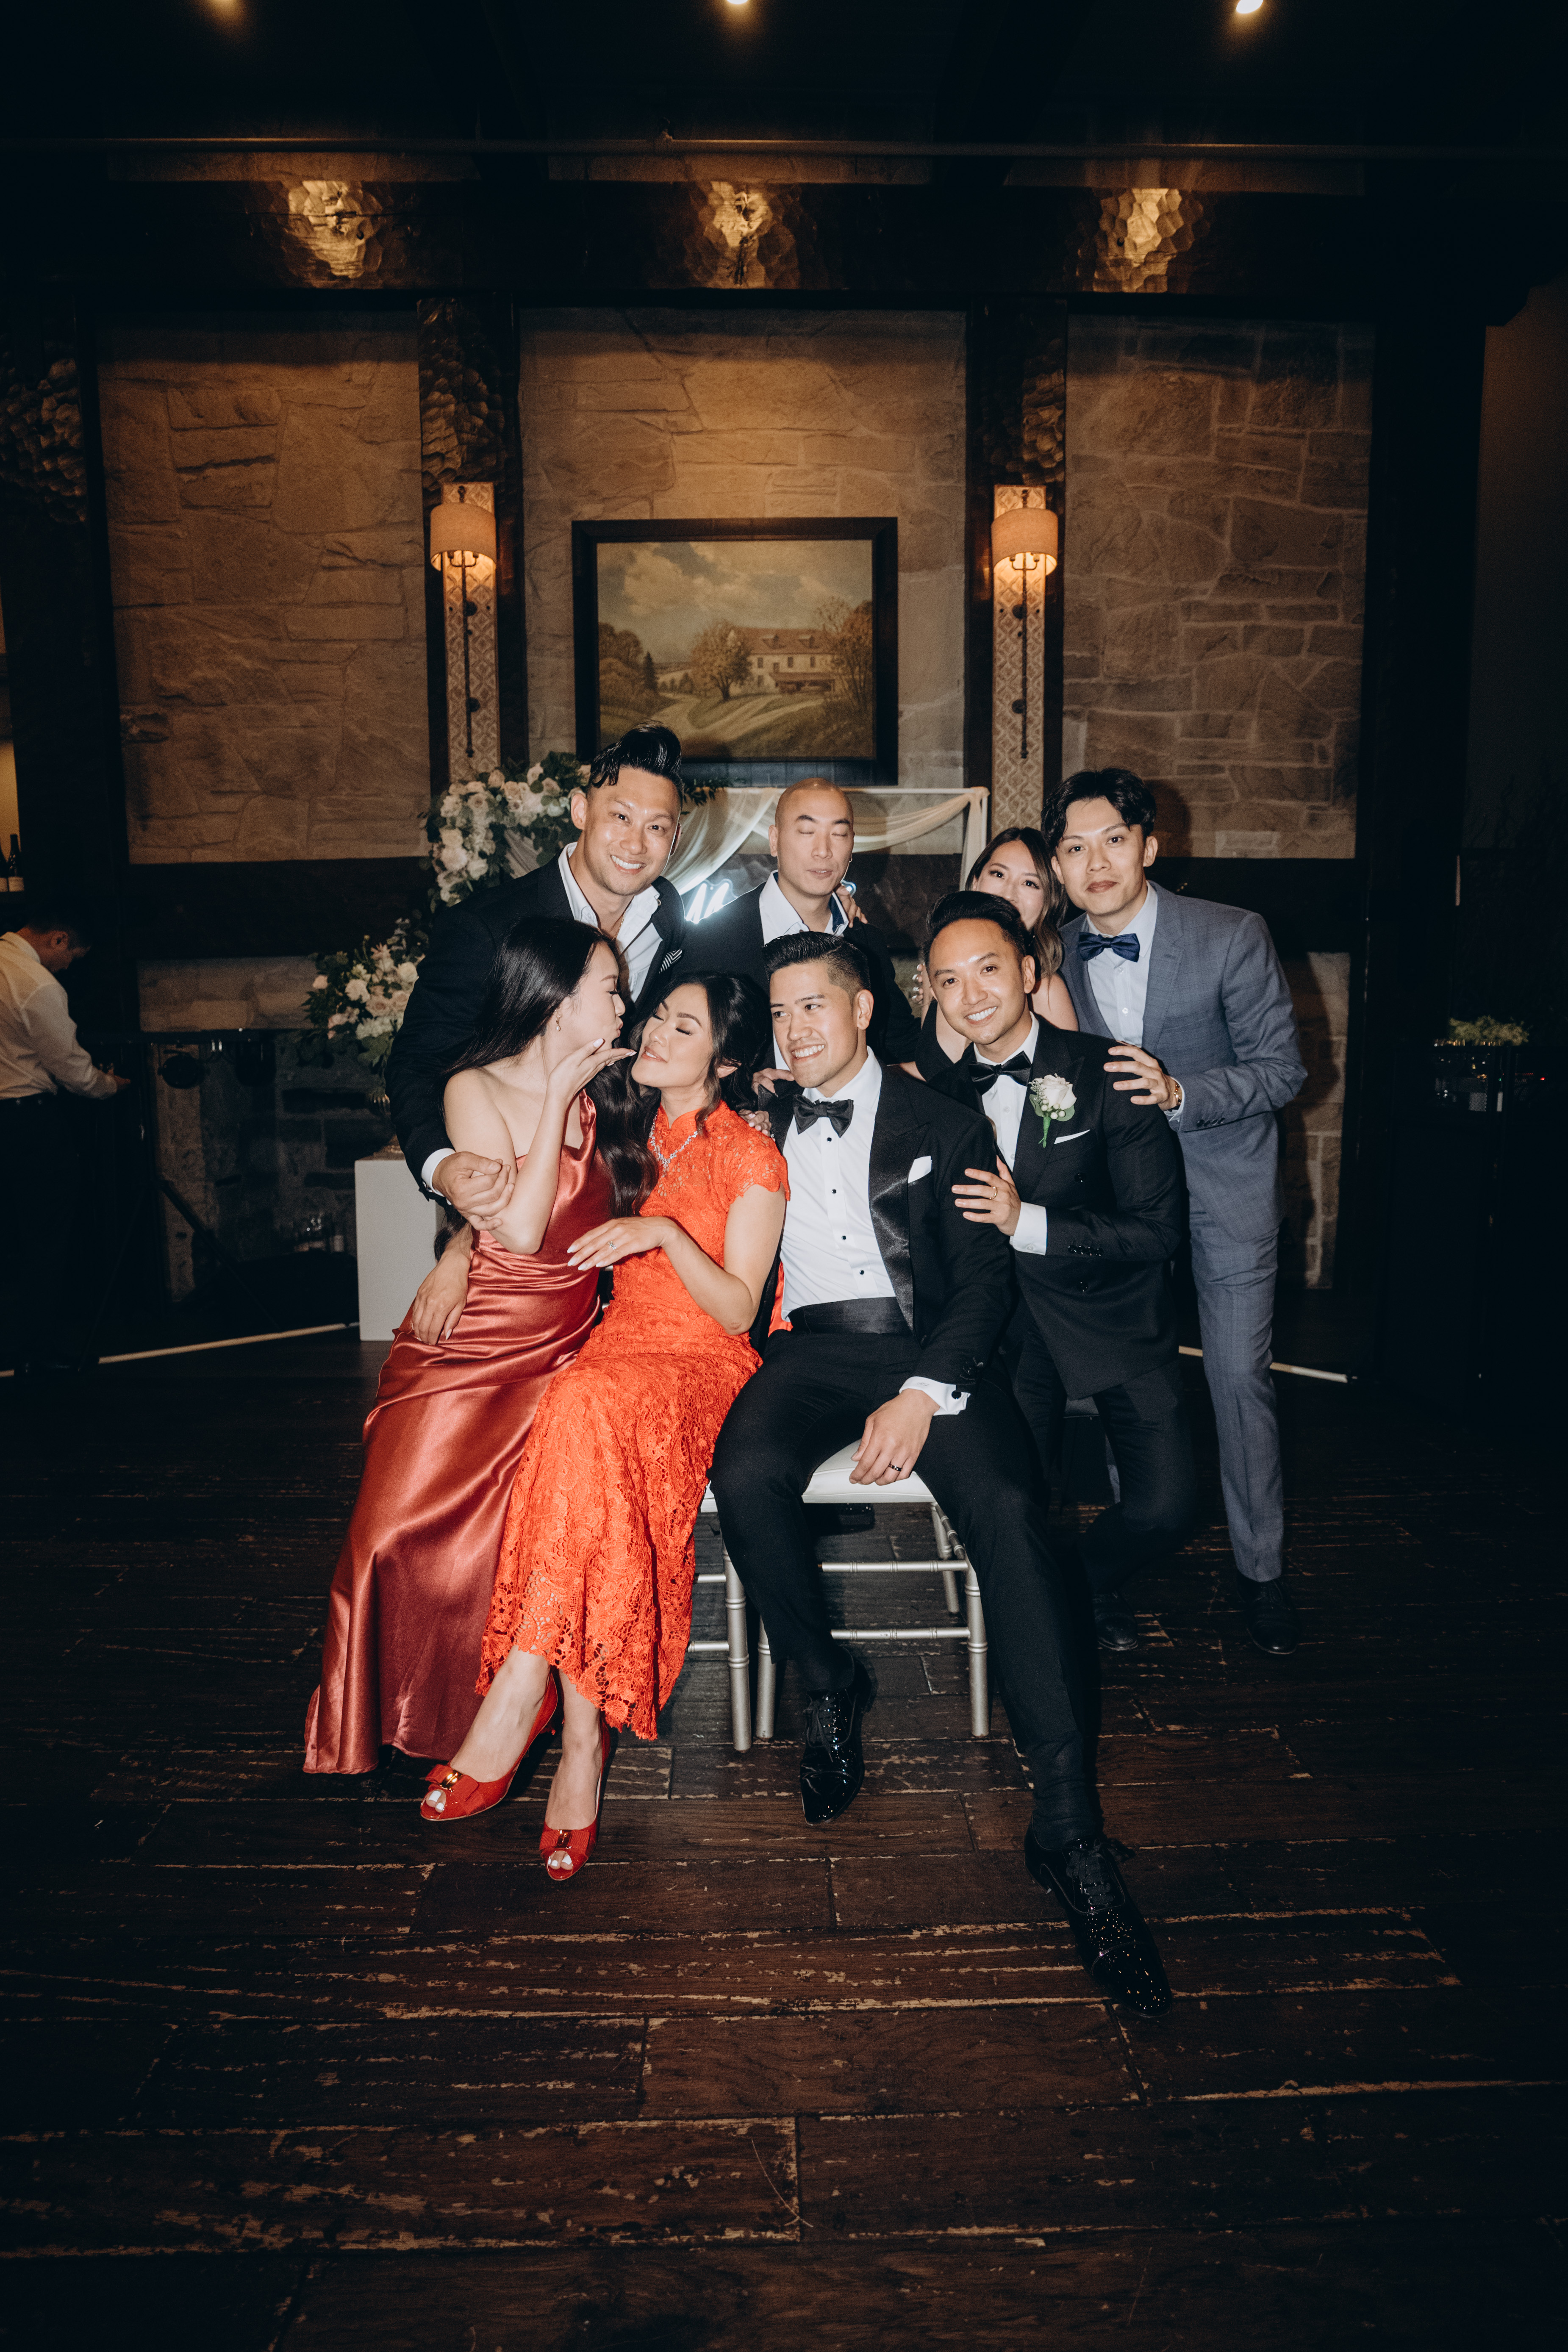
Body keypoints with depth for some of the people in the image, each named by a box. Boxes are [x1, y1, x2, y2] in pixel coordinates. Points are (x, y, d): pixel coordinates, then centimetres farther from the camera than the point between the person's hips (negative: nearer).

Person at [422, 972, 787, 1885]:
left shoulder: (752, 1160, 1)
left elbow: (738, 1311, -5)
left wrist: (665, 1232, -18)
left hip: (703, 1363, -4)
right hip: (616, 1346, 4)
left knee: (590, 1410, -37)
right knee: (588, 1428, -32)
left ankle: (519, 1697, -32)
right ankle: (584, 1735, -30)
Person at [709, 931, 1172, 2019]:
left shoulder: (945, 1125, 10)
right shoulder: (763, 1126, 19)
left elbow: (986, 1279, 0)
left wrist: (923, 1394, -15)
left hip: (928, 1347, -2)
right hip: (811, 1348, 2)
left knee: (1011, 1508, -29)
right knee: (748, 1477, -31)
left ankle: (1069, 1826, -27)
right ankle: (831, 1682, -4)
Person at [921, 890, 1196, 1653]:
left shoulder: (1108, 1077, -11)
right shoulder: (943, 1092, 1)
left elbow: (1160, 1227, -14)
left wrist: (1030, 1222, -23)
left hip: (1113, 1310, -2)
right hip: (1007, 1321, 2)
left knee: (1164, 1507, -13)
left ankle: (1091, 1580, 22)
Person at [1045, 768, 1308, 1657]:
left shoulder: (1233, 936, -14)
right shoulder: (1058, 955, -1)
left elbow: (1284, 1068, -12)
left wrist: (1180, 1092, -28)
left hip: (1224, 1182, -3)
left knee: (1240, 1374, -1)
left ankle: (1261, 1565, 16)